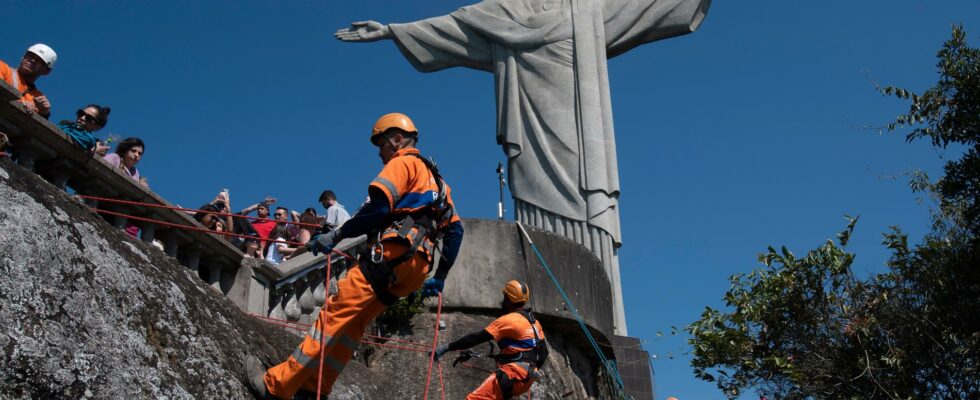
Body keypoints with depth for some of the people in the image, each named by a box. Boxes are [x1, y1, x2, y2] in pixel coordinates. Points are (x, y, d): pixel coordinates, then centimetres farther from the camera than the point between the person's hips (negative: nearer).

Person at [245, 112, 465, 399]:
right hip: (417, 266, 9)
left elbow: (378, 208, -11)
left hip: (392, 252, -9)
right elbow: (455, 229, 27)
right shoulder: (434, 177, 31)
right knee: (352, 323, 9)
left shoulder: (403, 163, 5)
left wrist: (337, 235, -8)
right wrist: (440, 277, 28)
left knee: (335, 314, -13)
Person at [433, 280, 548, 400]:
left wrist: (447, 347, -9)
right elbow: (544, 352, 22)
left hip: (514, 374, -9)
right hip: (527, 379, 9)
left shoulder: (508, 320, -7)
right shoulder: (534, 322, 18)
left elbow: (477, 338, -10)